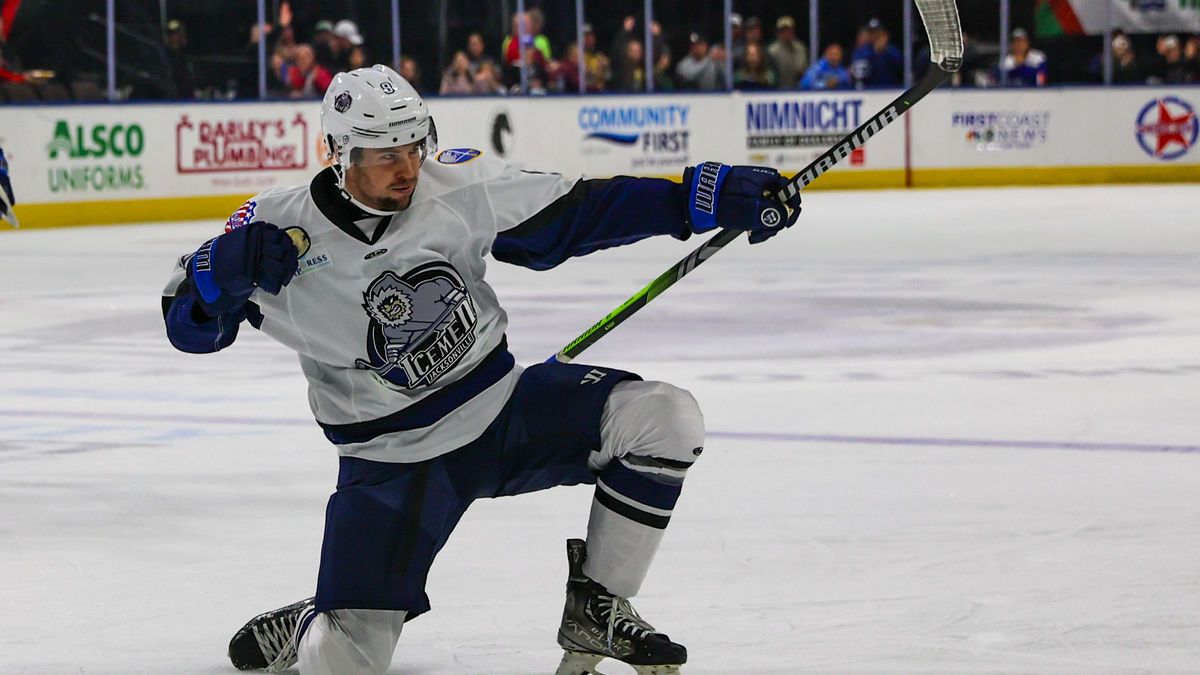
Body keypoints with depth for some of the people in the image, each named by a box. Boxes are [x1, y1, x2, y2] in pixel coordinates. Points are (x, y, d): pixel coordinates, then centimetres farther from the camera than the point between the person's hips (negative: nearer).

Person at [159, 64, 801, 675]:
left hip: (501, 406, 3)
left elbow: (577, 211, -4)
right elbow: (188, 325, -6)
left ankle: (594, 613, -3)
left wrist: (712, 197, -11)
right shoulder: (281, 225, -14)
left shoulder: (459, 185, -10)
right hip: (390, 461, -2)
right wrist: (227, 270, -29)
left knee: (663, 418, -19)